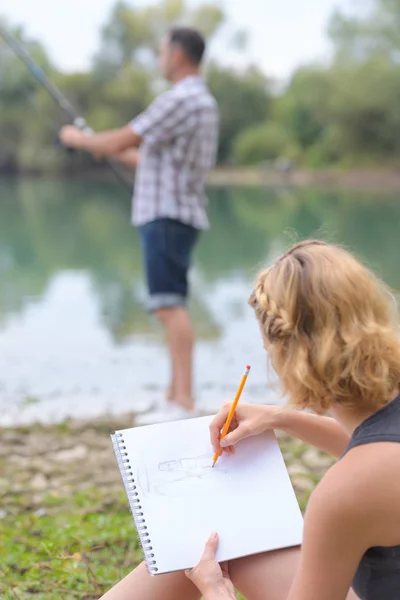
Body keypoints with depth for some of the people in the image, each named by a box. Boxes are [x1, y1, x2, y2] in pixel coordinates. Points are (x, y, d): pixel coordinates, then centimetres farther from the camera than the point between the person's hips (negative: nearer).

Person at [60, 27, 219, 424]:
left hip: (168, 215, -10)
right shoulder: (202, 101, 20)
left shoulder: (179, 100, -13)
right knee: (169, 306, 11)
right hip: (175, 214, 10)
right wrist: (118, 152, 25)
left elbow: (119, 141, -13)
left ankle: (183, 402, -19)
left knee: (170, 304, -15)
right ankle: (176, 397, 14)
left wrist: (78, 139, 5)